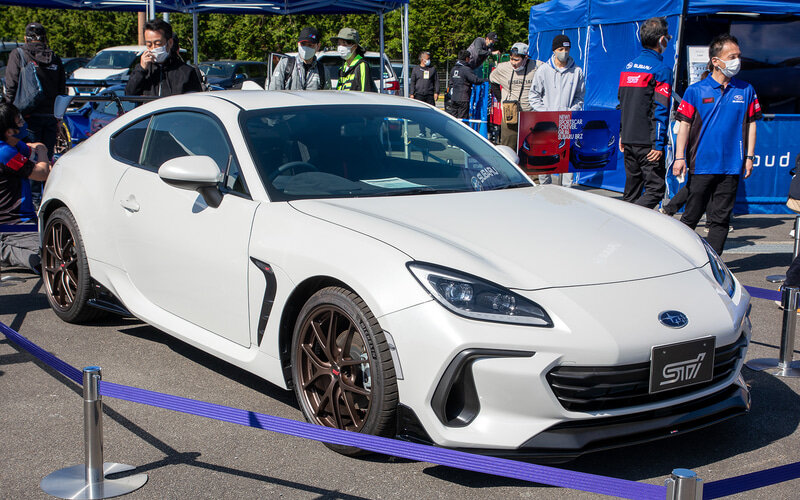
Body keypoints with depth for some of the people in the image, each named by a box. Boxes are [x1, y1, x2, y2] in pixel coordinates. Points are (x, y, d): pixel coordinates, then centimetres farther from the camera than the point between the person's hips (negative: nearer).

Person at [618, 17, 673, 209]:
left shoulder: (629, 66, 13)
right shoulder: (661, 69, -9)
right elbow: (660, 109, -14)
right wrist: (659, 144, -16)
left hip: (628, 140, 7)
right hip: (647, 141, -7)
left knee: (631, 189, 15)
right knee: (655, 189, -6)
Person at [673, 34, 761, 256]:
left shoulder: (746, 91, 7)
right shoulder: (695, 91, 0)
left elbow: (751, 124, 12)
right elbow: (684, 125, 1)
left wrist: (749, 156, 8)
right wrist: (680, 157, -4)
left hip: (731, 166, 2)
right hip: (702, 165, -2)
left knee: (720, 217, 4)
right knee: (692, 214, 4)